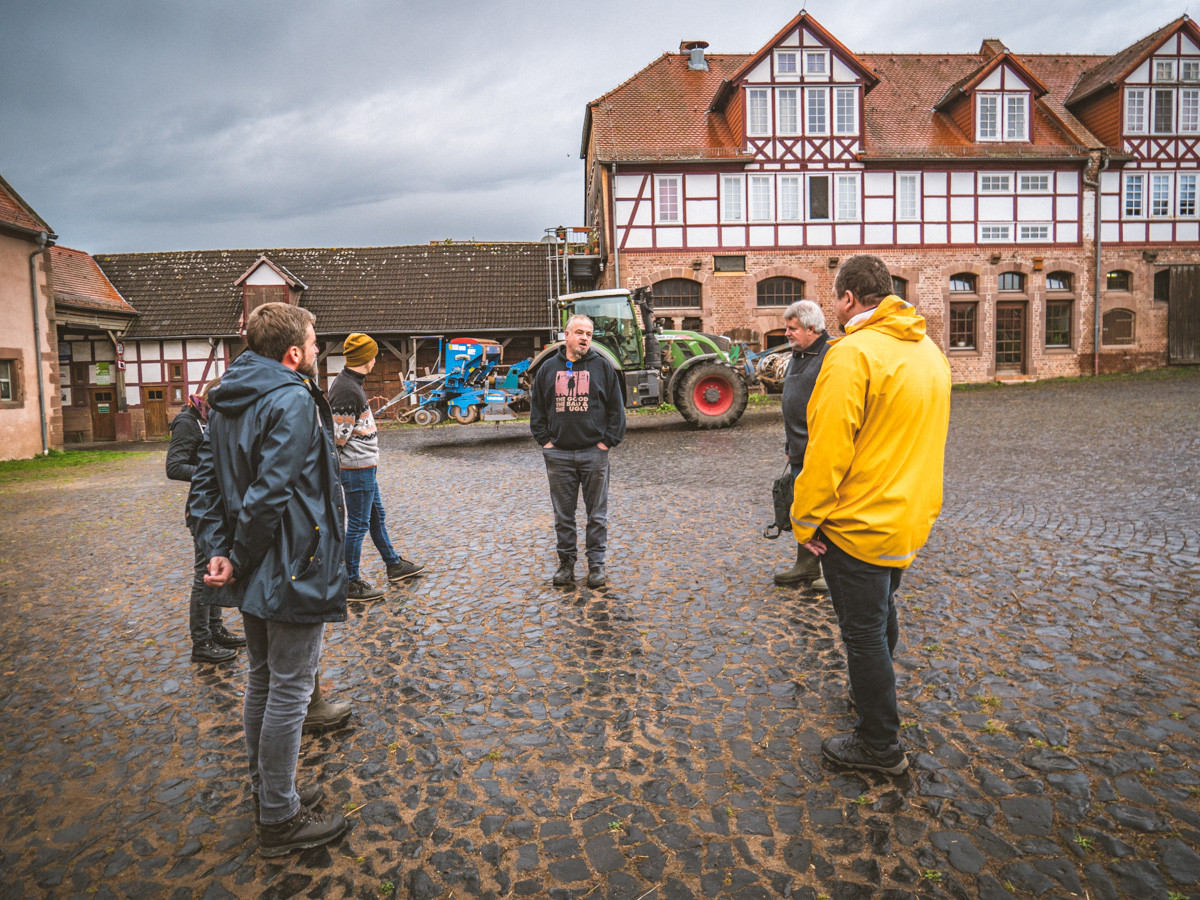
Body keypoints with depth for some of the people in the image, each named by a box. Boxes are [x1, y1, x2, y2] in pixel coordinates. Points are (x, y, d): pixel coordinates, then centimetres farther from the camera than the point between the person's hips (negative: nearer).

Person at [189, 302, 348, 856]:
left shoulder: (227, 401, 9)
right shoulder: (294, 401, -20)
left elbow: (205, 481, 5)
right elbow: (268, 494, -25)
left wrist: (217, 550, -1)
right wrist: (239, 561, -14)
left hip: (256, 572, 9)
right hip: (292, 571, -9)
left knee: (262, 679, 21)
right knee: (289, 691, 3)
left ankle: (266, 790, 38)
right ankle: (280, 819, 17)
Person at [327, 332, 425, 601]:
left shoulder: (349, 383, 10)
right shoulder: (347, 390, -22)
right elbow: (337, 436, -23)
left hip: (365, 466, 11)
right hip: (357, 468, -11)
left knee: (377, 516, 21)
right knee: (358, 524, -1)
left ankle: (394, 565, 35)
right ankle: (351, 584, 10)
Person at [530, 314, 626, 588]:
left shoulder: (602, 367, 4)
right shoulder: (549, 368, 8)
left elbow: (616, 407, 4)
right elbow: (536, 408, 11)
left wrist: (608, 440, -4)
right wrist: (544, 440, 2)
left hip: (594, 453, -1)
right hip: (558, 454, 1)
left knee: (597, 514, 5)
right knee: (563, 514, 9)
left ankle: (596, 564, 16)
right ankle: (566, 562, 21)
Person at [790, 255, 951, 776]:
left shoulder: (853, 353, -21)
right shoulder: (929, 350, 7)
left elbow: (828, 448, -24)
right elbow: (925, 439, 15)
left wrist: (805, 519, -14)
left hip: (860, 523, -9)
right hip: (912, 518, 9)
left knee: (864, 631, 4)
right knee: (881, 612, 26)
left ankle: (880, 744, 18)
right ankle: (870, 692, 47)